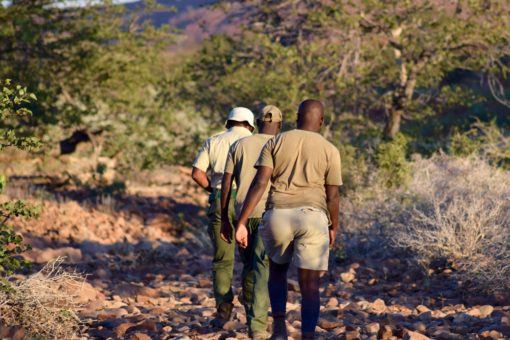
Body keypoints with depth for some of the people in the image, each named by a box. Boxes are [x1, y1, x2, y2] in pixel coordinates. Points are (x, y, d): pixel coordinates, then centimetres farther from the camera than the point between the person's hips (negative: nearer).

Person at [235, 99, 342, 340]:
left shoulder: (275, 142, 6)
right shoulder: (329, 150, 3)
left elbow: (259, 183, -4)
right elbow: (333, 196, 3)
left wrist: (241, 223, -6)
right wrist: (333, 227, 20)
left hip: (278, 216, 2)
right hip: (312, 218, -2)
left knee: (277, 269, 26)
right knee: (309, 285, 2)